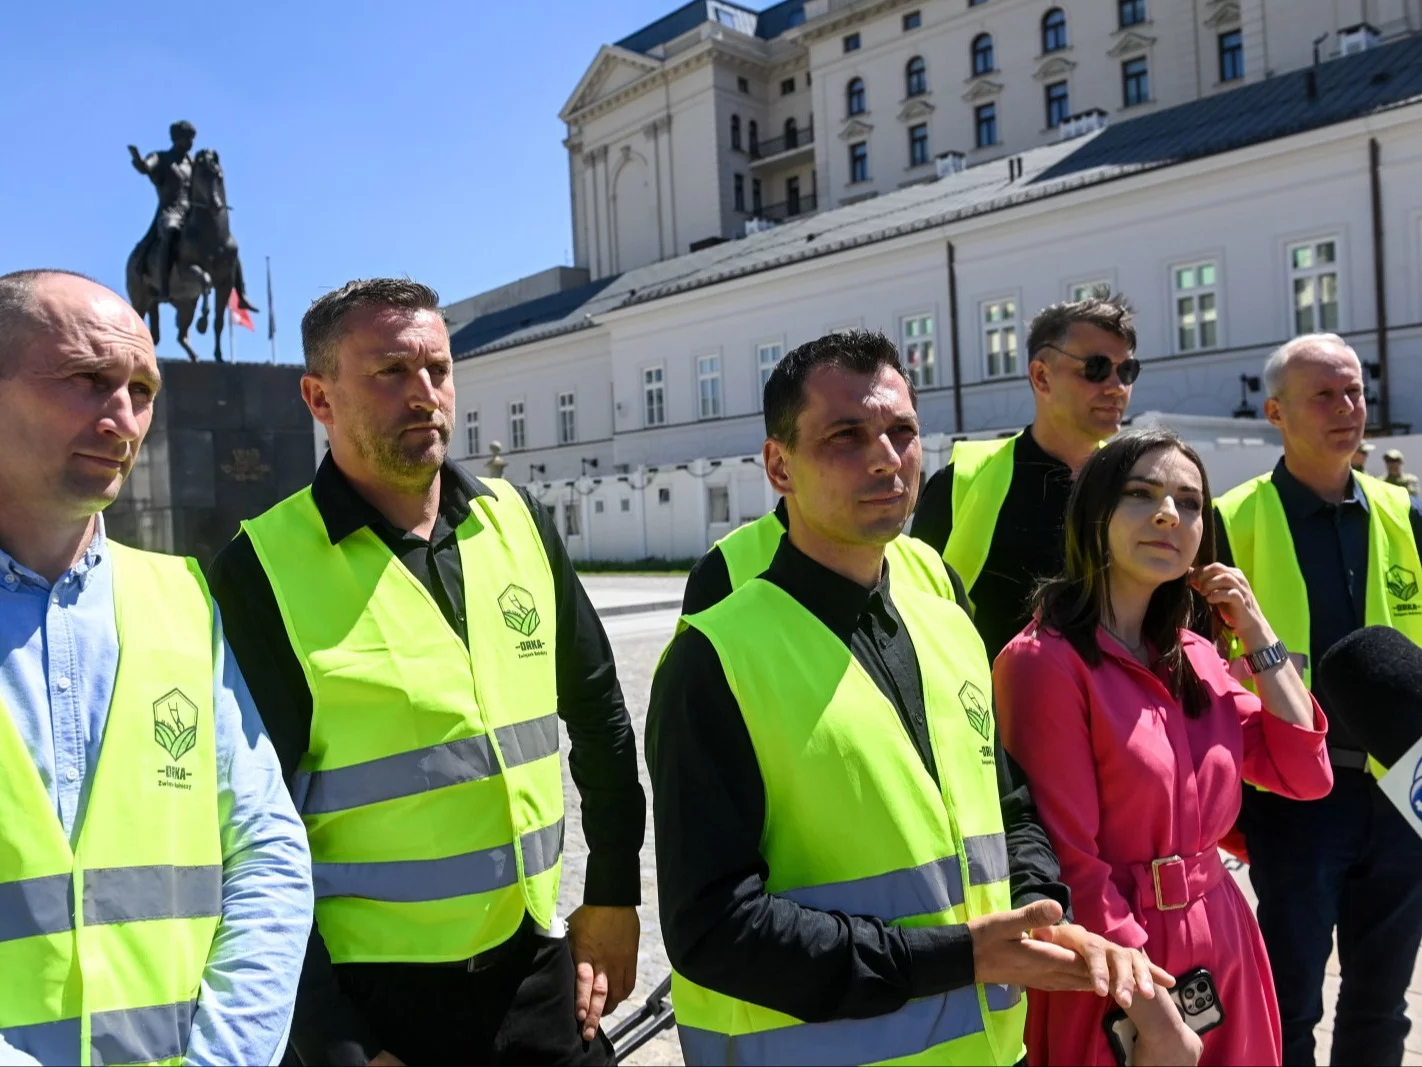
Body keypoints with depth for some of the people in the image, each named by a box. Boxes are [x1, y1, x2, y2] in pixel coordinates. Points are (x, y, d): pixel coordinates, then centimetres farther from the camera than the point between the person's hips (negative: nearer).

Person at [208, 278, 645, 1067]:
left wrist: (613, 894, 9)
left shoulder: (517, 522, 1)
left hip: (541, 973, 5)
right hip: (369, 998, -4)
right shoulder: (263, 569, -12)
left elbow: (599, 713, 10)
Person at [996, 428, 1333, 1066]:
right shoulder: (1045, 660, -18)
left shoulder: (1195, 657, 6)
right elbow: (1071, 863, -19)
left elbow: (1306, 775, 4)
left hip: (1221, 943, 7)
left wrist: (1256, 632, 0)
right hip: (1116, 970, -7)